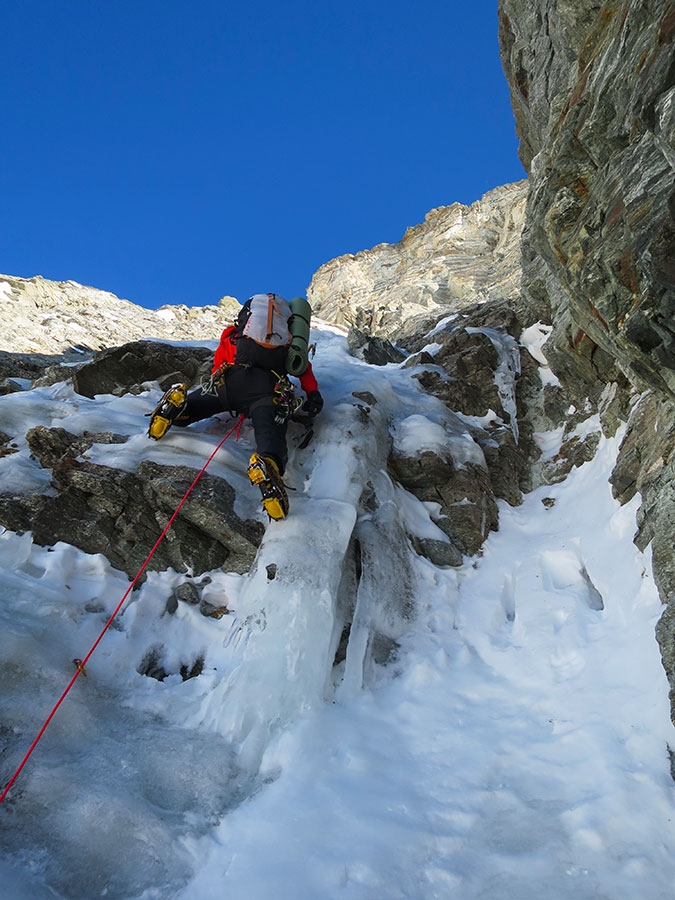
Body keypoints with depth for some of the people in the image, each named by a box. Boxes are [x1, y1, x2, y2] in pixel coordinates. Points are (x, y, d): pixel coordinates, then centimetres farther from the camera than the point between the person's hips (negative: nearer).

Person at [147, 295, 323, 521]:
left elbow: (218, 365, 33)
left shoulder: (232, 332, 36)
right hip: (269, 388, -1)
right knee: (271, 438, -19)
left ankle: (178, 403, -24)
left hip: (231, 378, 2)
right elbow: (304, 366, 27)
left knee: (181, 416, 13)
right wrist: (313, 394, 26)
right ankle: (267, 465, -55)